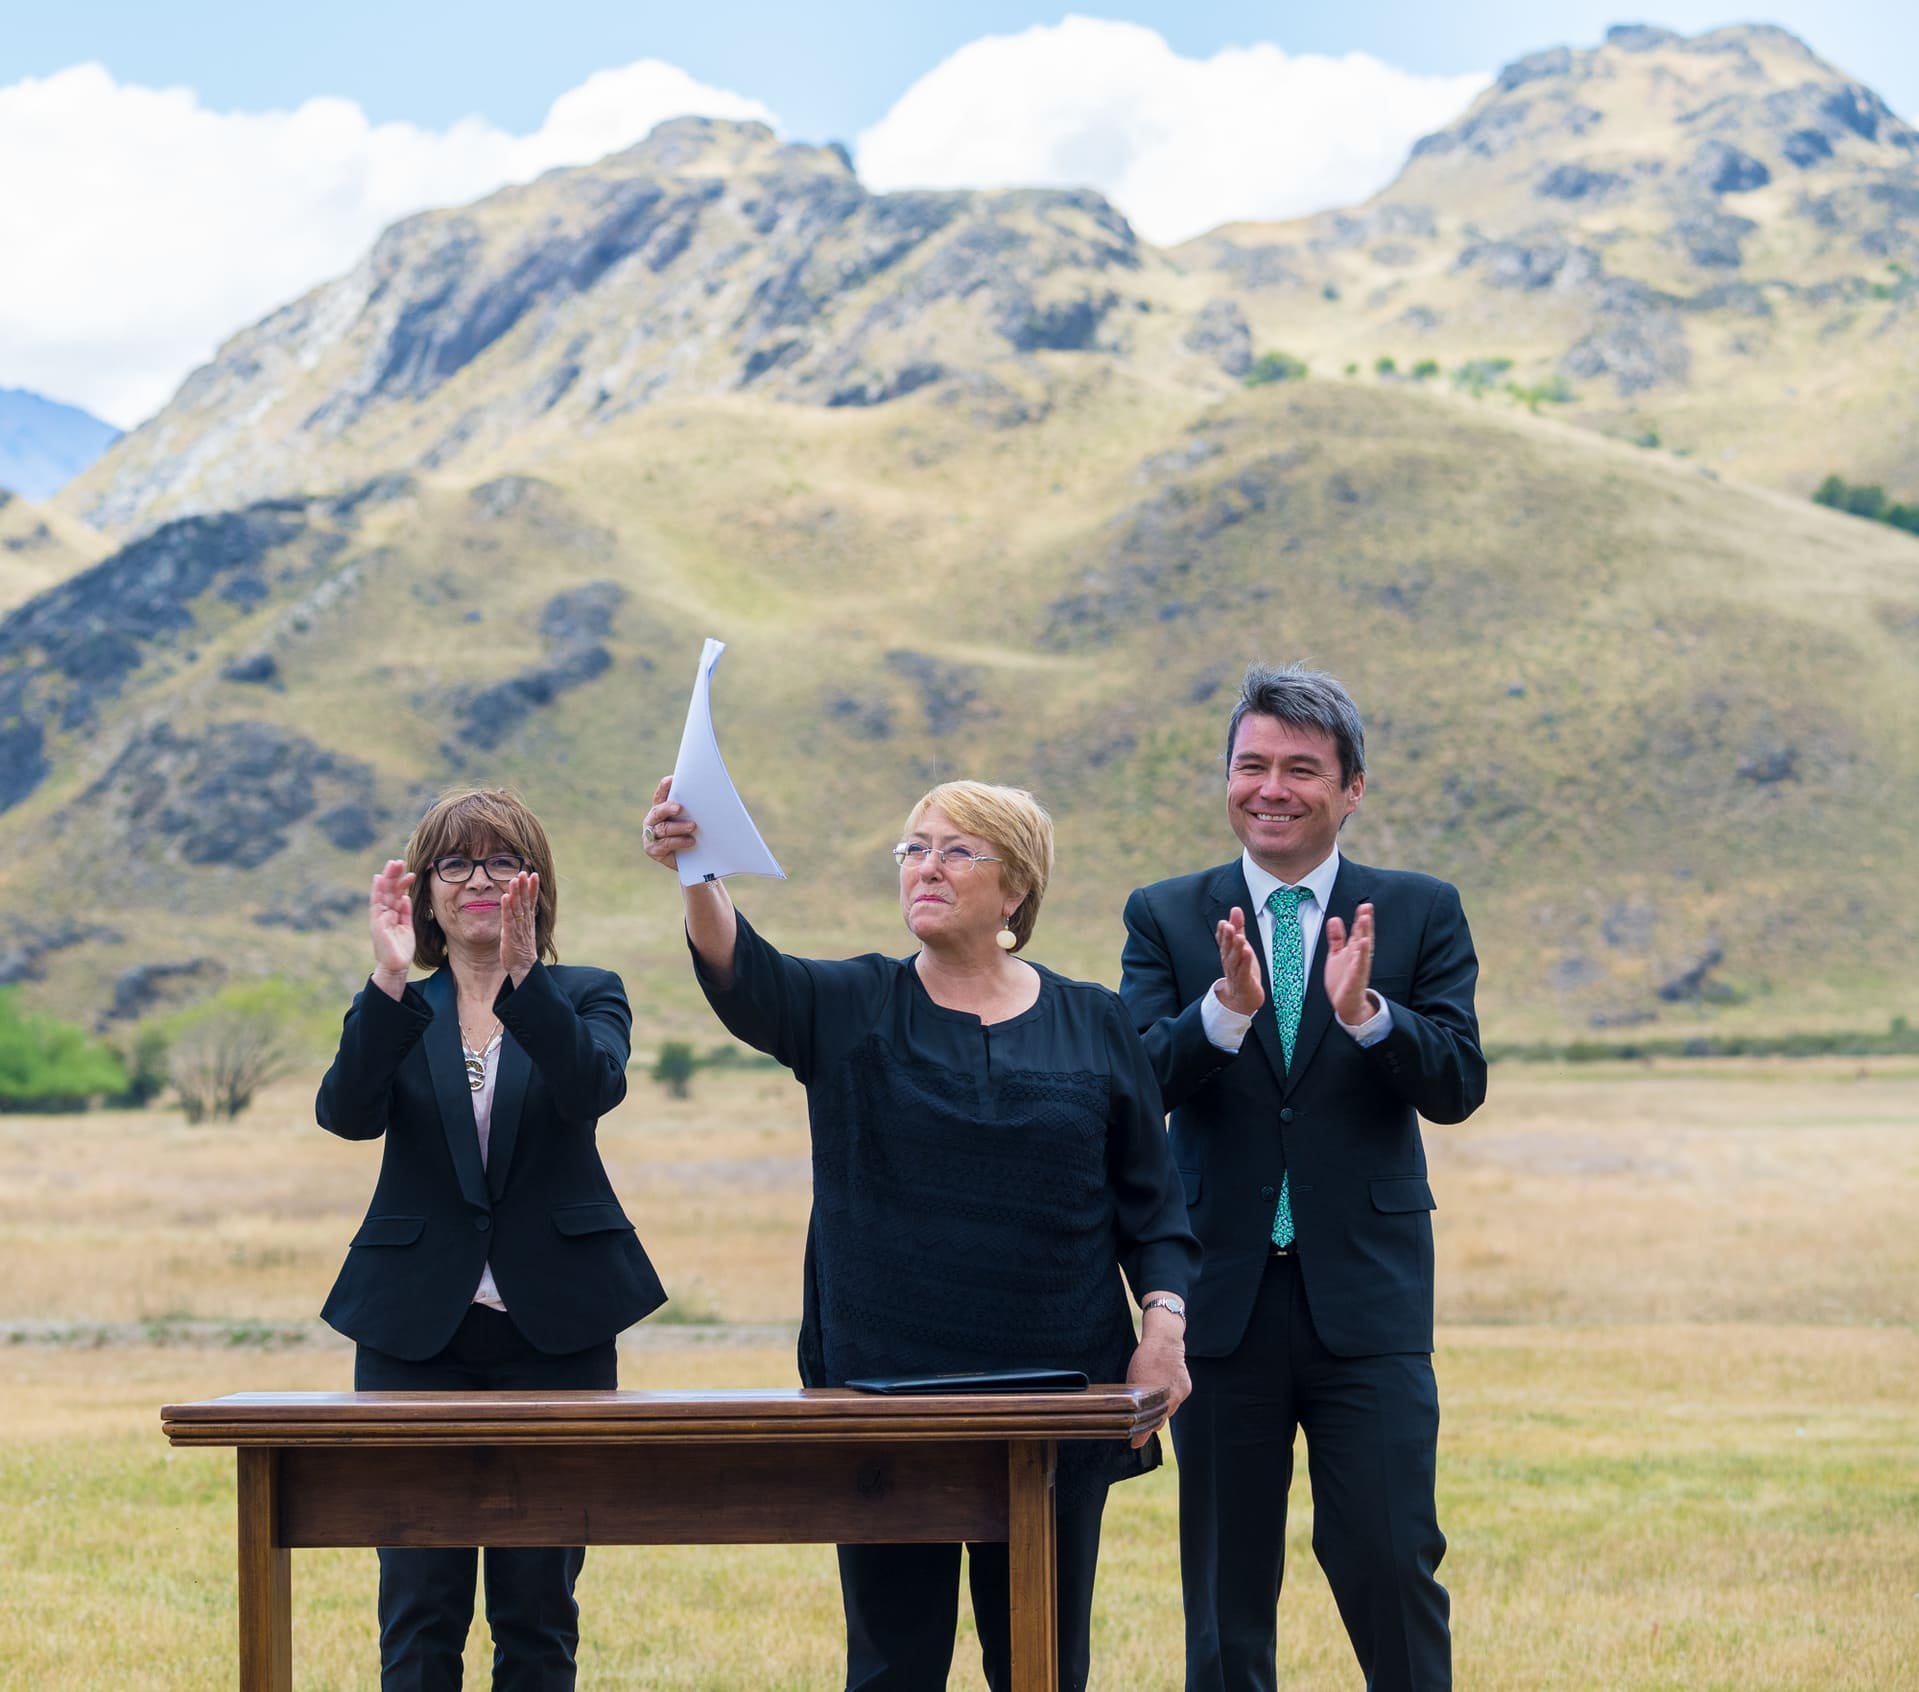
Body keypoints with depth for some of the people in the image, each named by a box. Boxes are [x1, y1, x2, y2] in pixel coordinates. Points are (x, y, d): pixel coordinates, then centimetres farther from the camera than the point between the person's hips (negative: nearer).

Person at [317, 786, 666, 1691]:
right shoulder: (395, 1013, 8)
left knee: (540, 1602, 3)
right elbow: (347, 1112, -12)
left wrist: (523, 975, -30)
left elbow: (591, 1087, -16)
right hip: (417, 1329, 0)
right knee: (419, 1604, -1)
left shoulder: (585, 997, 7)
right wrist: (389, 982, -26)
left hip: (552, 1326, 0)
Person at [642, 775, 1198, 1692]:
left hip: (1056, 1395, 1)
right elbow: (743, 974, -16)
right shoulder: (850, 1008, 4)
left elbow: (1150, 1200, 8)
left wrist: (1163, 1323, -6)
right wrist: (699, 875, -35)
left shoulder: (1094, 1025, 7)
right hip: (885, 1396, 0)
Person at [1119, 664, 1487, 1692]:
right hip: (1223, 1295, 1)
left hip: (1366, 1298, -1)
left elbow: (1458, 1087, -6)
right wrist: (1226, 1007, -24)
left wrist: (1366, 1012, -24)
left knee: (1387, 1562, -6)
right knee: (1225, 1586, 8)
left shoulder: (1420, 914, 5)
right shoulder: (1166, 917, 6)